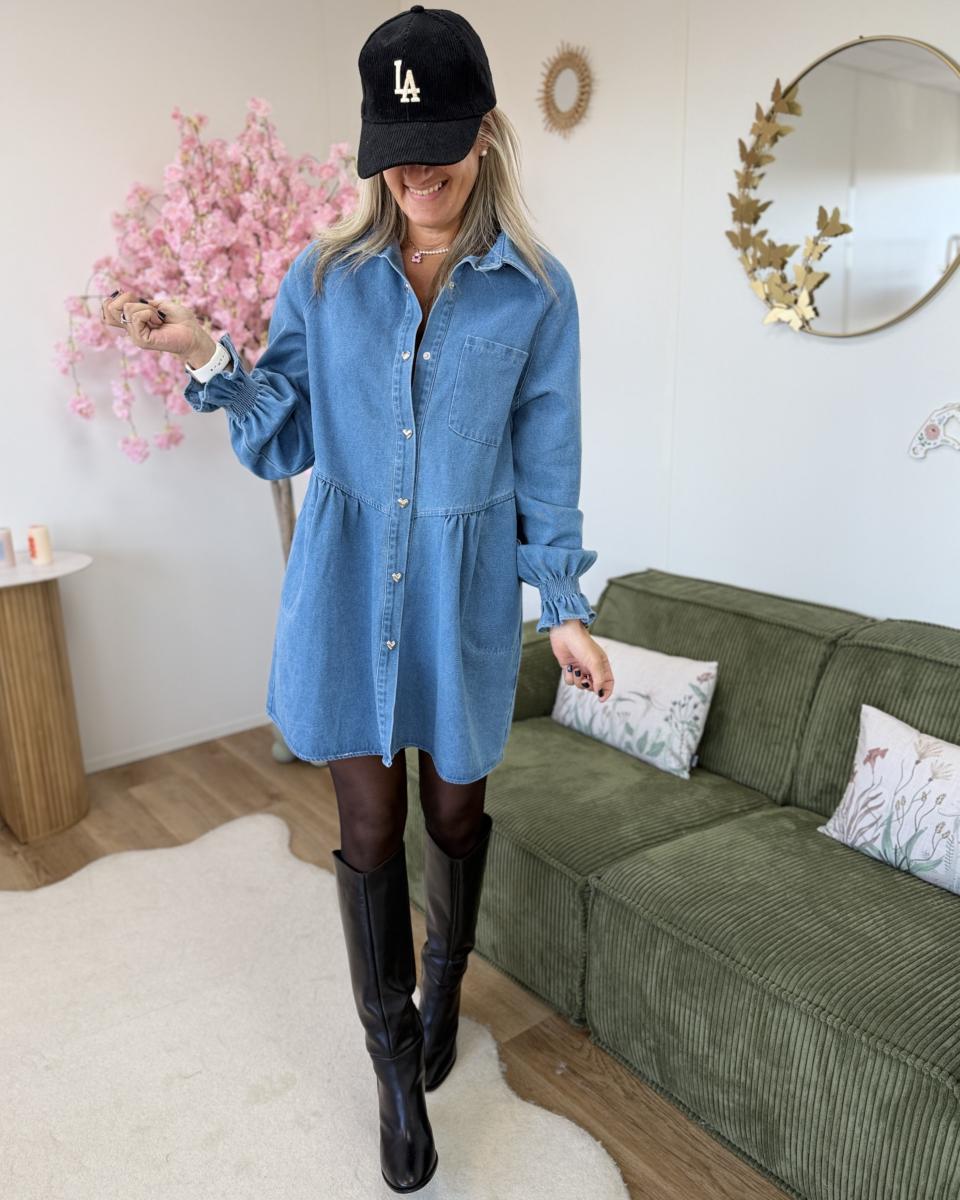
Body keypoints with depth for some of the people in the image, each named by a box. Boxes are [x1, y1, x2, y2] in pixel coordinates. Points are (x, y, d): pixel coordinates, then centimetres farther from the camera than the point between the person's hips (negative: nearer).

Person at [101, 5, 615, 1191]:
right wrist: (207, 358, -12)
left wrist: (566, 609, -3)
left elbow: (546, 467, 0)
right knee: (368, 830, 7)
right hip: (347, 582, 1)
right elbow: (281, 442, 4)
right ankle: (395, 1062, 30)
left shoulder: (537, 290, -3)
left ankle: (442, 992, 45)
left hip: (464, 586, 0)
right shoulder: (322, 276, 1)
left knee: (454, 811, 15)